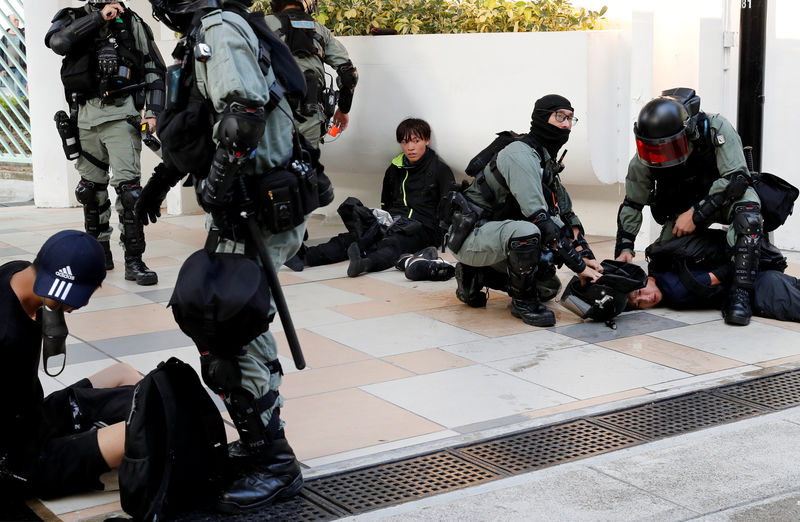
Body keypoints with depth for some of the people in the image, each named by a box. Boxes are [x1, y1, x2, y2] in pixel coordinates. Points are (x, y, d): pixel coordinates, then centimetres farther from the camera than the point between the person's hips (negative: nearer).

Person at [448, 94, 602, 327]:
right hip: (472, 235, -10)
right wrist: (577, 264, -28)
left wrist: (586, 255, -3)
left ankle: (475, 276, 16)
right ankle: (523, 302, -16)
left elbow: (565, 214, 12)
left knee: (548, 288, 12)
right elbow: (537, 216, -28)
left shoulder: (546, 161, 13)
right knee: (527, 232, -37)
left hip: (496, 238, 10)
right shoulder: (520, 154, -19)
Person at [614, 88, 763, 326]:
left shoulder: (716, 130, -30)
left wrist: (696, 214, -35)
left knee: (747, 207, -37)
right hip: (683, 206, 4)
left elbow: (736, 179, -31)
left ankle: (739, 295, -40)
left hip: (724, 197, -3)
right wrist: (624, 247, -20)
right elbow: (632, 205, -10)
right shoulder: (643, 160, -21)